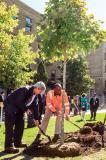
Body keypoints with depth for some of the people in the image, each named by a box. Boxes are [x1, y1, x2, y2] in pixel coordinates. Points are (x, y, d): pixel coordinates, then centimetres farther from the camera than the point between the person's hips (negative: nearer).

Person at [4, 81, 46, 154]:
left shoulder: (33, 94, 3)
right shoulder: (25, 90, -26)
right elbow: (18, 102, -29)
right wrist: (26, 109, -18)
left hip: (19, 108, 10)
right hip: (10, 105, -10)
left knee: (20, 124, 9)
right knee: (10, 125, -11)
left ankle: (17, 142, 20)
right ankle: (8, 147, -10)